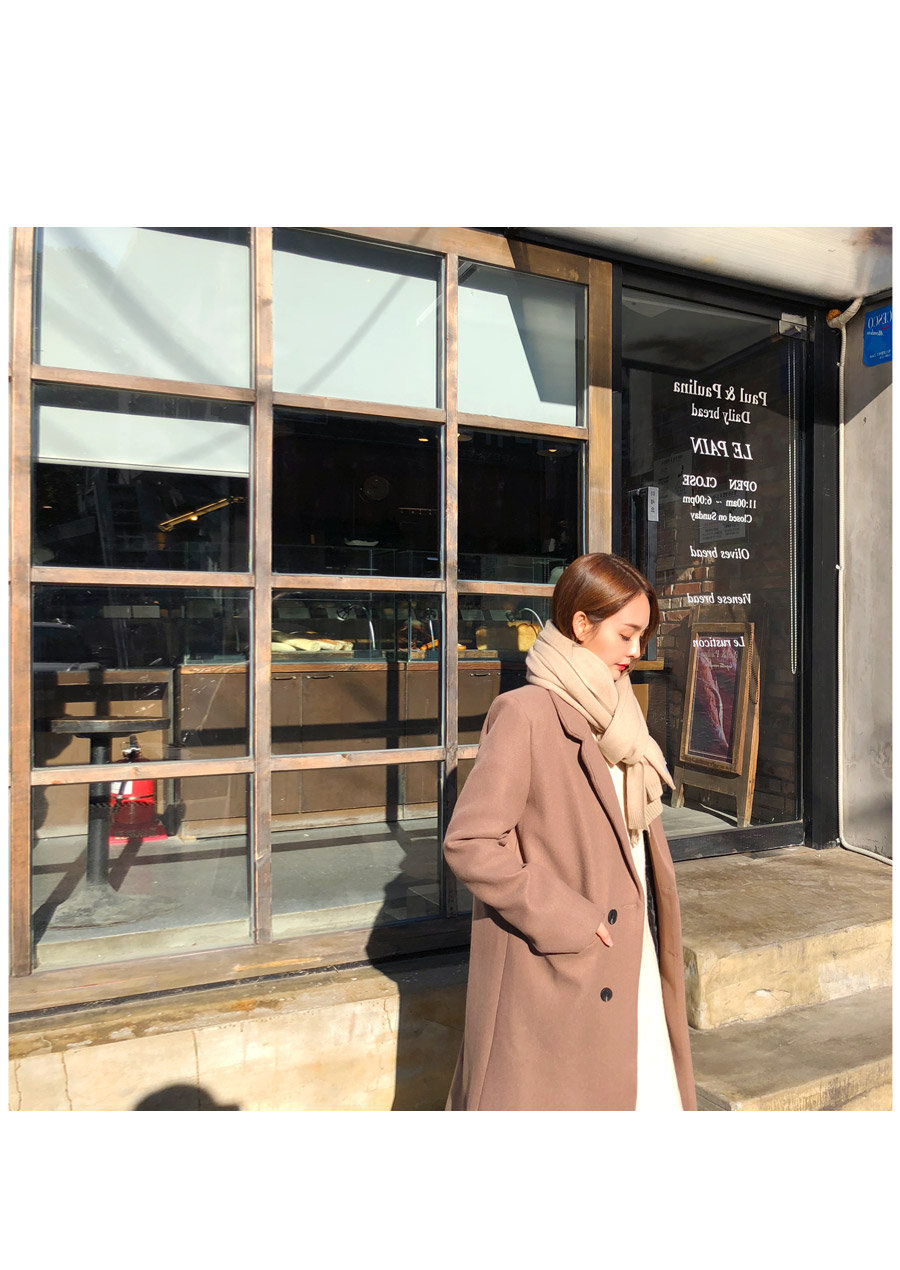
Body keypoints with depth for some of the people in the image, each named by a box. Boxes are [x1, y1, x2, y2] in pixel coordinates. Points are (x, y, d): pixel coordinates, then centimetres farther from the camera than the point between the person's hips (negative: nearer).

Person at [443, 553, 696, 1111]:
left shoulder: (616, 714, 9)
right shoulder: (526, 715, -18)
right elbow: (468, 842, -21)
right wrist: (563, 918, -19)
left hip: (630, 958, 8)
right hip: (554, 971, -7)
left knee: (645, 1090, 17)